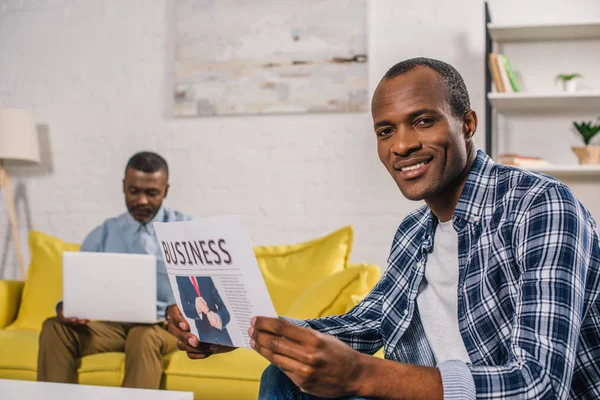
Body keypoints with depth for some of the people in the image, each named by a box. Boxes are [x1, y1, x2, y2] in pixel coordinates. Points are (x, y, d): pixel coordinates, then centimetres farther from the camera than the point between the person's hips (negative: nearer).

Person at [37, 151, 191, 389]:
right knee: (55, 327, -26)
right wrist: (67, 309, -15)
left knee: (144, 335, -39)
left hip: (167, 326, -2)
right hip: (112, 325, 3)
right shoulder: (101, 236, 14)